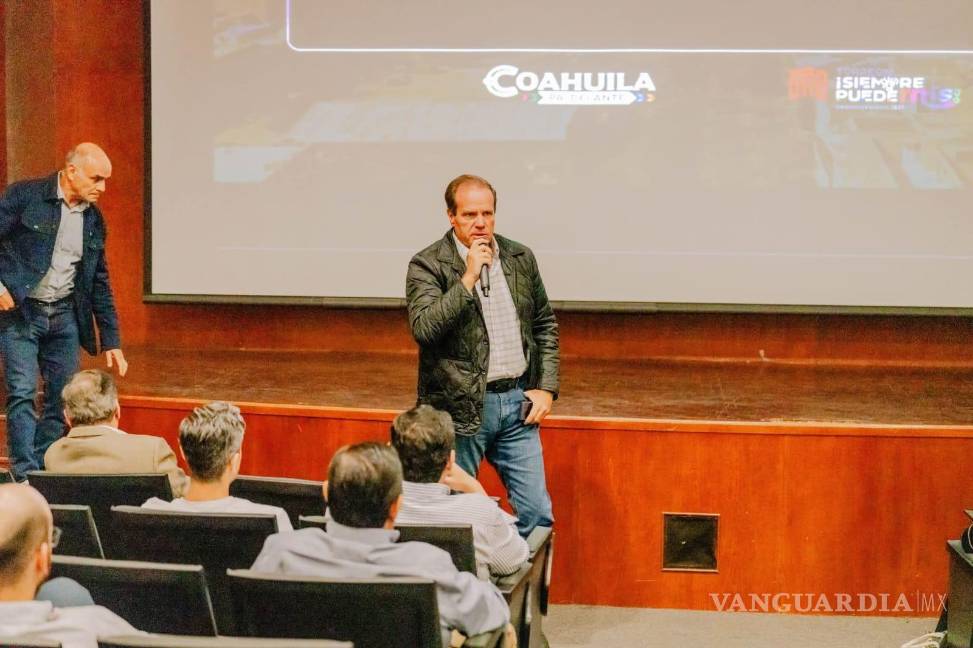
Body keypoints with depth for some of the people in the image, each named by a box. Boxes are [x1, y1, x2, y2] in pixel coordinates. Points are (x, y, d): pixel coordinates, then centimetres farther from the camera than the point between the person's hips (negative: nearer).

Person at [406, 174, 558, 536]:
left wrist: (546, 387, 7)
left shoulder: (521, 258, 8)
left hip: (517, 401, 4)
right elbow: (424, 329, -21)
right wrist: (468, 278, -23)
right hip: (460, 409, -4)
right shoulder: (427, 266, -7)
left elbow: (545, 325, 16)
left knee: (537, 515, 5)